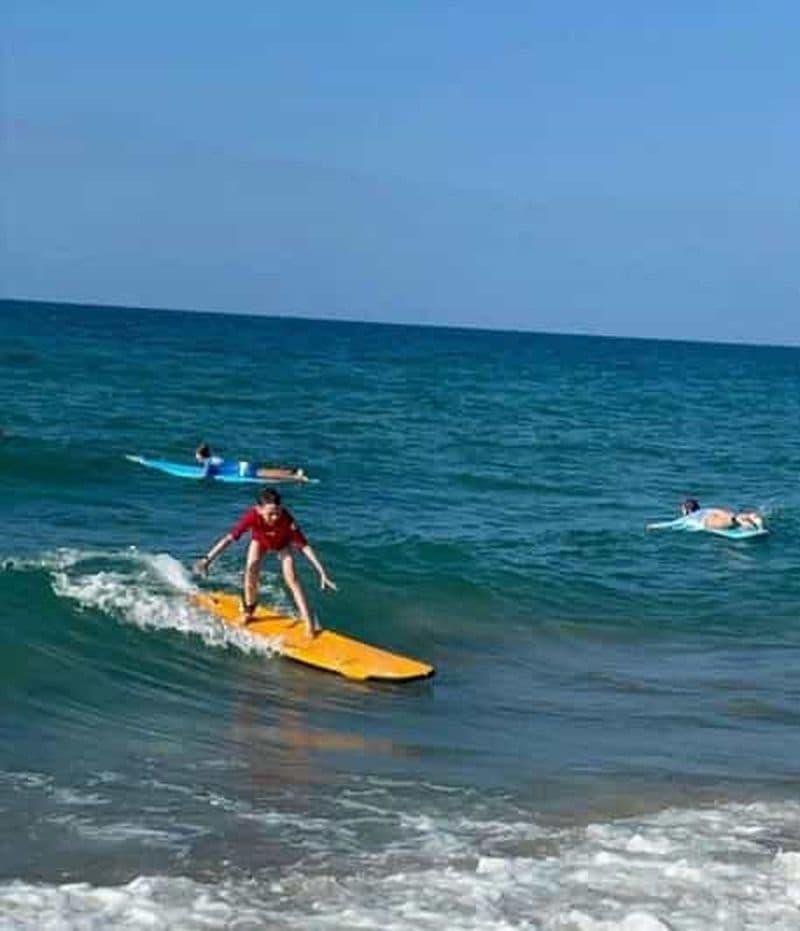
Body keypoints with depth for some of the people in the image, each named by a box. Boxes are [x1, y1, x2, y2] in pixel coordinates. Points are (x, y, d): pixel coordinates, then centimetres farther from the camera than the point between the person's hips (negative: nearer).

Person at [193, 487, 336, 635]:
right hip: (260, 541, 1)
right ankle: (249, 611, 11)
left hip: (282, 543, -1)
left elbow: (304, 546, -37)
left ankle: (309, 623, -12)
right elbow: (229, 538, -39)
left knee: (291, 578, -14)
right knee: (251, 571, -16)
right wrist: (207, 559, -44)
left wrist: (322, 572, -38)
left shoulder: (287, 520, -42)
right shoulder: (252, 516, -42)